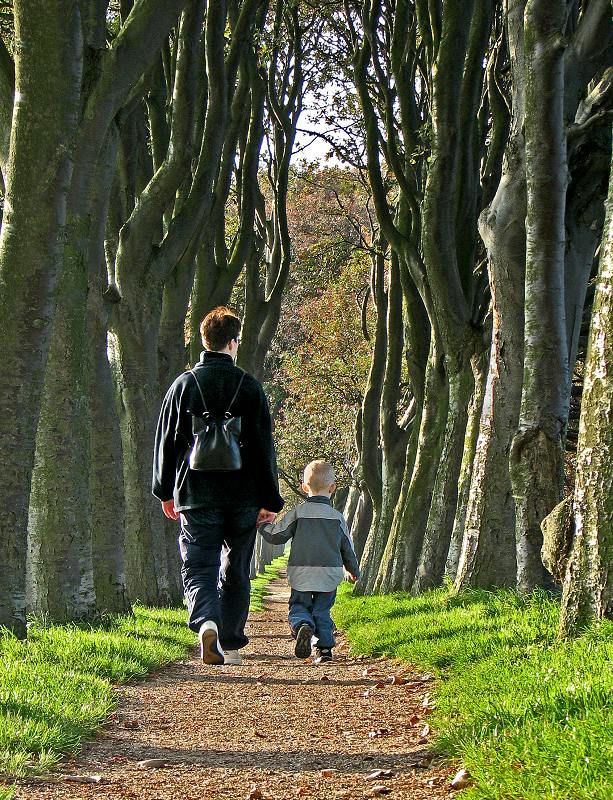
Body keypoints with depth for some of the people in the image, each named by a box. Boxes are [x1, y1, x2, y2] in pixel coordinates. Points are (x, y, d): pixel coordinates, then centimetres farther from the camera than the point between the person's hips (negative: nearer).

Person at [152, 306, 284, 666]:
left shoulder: (184, 383, 0)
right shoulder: (250, 386, -2)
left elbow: (167, 441, 5)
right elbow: (264, 447, -2)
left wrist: (165, 491, 15)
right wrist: (270, 500, 4)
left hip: (197, 496, 0)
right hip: (242, 495, 0)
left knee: (198, 567, 0)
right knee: (236, 572, 13)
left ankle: (206, 622, -27)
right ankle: (232, 643, 19)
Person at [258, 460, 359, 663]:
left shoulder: (297, 513, -4)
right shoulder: (337, 517, 3)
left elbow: (277, 536, -3)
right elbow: (347, 548, 11)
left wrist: (263, 525, 18)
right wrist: (354, 571, 26)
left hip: (301, 574, -1)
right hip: (329, 574, 2)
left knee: (298, 606, 9)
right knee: (322, 611, 12)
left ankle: (303, 625, -23)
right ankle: (325, 647, 1)